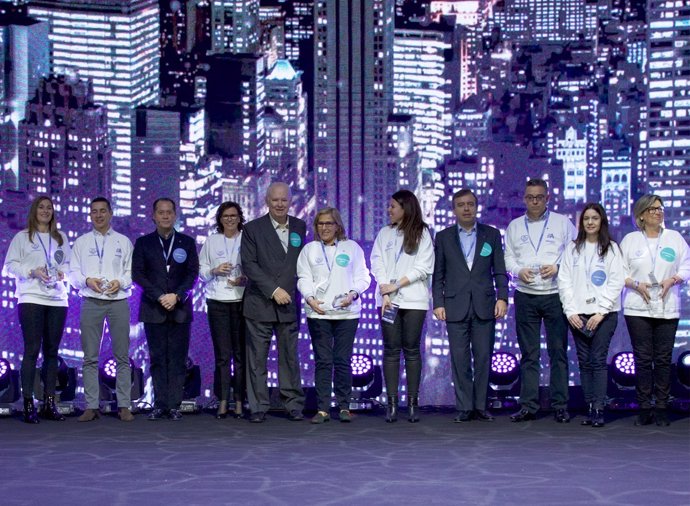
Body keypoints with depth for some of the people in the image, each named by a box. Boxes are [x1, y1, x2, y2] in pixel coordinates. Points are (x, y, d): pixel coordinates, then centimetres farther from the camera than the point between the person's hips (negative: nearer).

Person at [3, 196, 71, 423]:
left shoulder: (61, 238, 14)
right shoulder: (22, 237, 5)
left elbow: (69, 263, 18)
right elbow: (10, 265, 1)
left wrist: (63, 272, -3)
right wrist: (32, 271, -12)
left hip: (57, 299, 4)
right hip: (31, 299, -3)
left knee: (51, 351, 5)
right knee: (32, 350, -7)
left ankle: (49, 403, 10)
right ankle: (28, 403, -4)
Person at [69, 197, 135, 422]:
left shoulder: (123, 241, 11)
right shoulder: (81, 242, 12)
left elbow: (132, 271, 7)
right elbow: (73, 273, 8)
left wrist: (120, 282, -12)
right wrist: (87, 280, -11)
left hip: (118, 301, -1)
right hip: (91, 302, 1)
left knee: (122, 356, -1)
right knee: (90, 357, 0)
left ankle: (124, 406, 2)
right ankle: (91, 406, 4)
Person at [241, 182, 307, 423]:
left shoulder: (300, 227, 10)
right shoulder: (252, 229, -1)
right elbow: (249, 264, -7)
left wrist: (294, 292, 4)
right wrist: (273, 290, -13)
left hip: (288, 304, 2)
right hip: (260, 304, -2)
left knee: (290, 357, 5)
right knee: (257, 359, 1)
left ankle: (294, 405, 12)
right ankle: (258, 407, 8)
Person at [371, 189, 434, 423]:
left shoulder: (422, 233, 3)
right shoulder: (384, 233, 12)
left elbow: (423, 267, -5)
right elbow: (377, 262, 5)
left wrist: (397, 285, -9)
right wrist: (384, 290, -9)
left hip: (413, 300, -2)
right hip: (388, 299, 2)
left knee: (411, 350, 0)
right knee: (391, 350, 0)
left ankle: (413, 401, 4)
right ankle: (392, 402, 1)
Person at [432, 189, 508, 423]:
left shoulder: (492, 234, 9)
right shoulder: (443, 237, 8)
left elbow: (500, 271, 7)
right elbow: (438, 274, 7)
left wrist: (502, 298, -4)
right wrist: (438, 303, -1)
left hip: (484, 306, 0)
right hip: (456, 307, 0)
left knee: (483, 358, 0)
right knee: (460, 359, -1)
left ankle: (480, 406, 8)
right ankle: (464, 408, 5)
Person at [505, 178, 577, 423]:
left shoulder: (562, 223, 4)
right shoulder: (514, 226, 12)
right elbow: (508, 257, 11)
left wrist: (557, 268, -13)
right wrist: (519, 271, -8)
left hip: (555, 295, -2)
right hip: (525, 296, 2)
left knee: (558, 352, -1)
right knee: (528, 354, 4)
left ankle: (560, 405, 5)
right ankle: (528, 406, 8)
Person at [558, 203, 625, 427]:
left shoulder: (611, 248, 4)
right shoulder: (572, 249, 10)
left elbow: (616, 282, -2)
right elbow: (564, 281, 6)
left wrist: (601, 312, -10)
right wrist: (571, 311, -4)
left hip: (604, 313, -2)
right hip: (578, 314, 2)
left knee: (599, 360, -7)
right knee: (584, 362, 3)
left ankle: (599, 409, -6)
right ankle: (589, 408, 7)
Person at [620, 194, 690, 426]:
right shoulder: (630, 239, 6)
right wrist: (636, 284, -11)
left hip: (667, 307, 1)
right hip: (637, 308, -1)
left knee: (663, 358, 0)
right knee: (642, 358, -1)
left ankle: (661, 407, 7)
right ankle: (644, 407, 5)